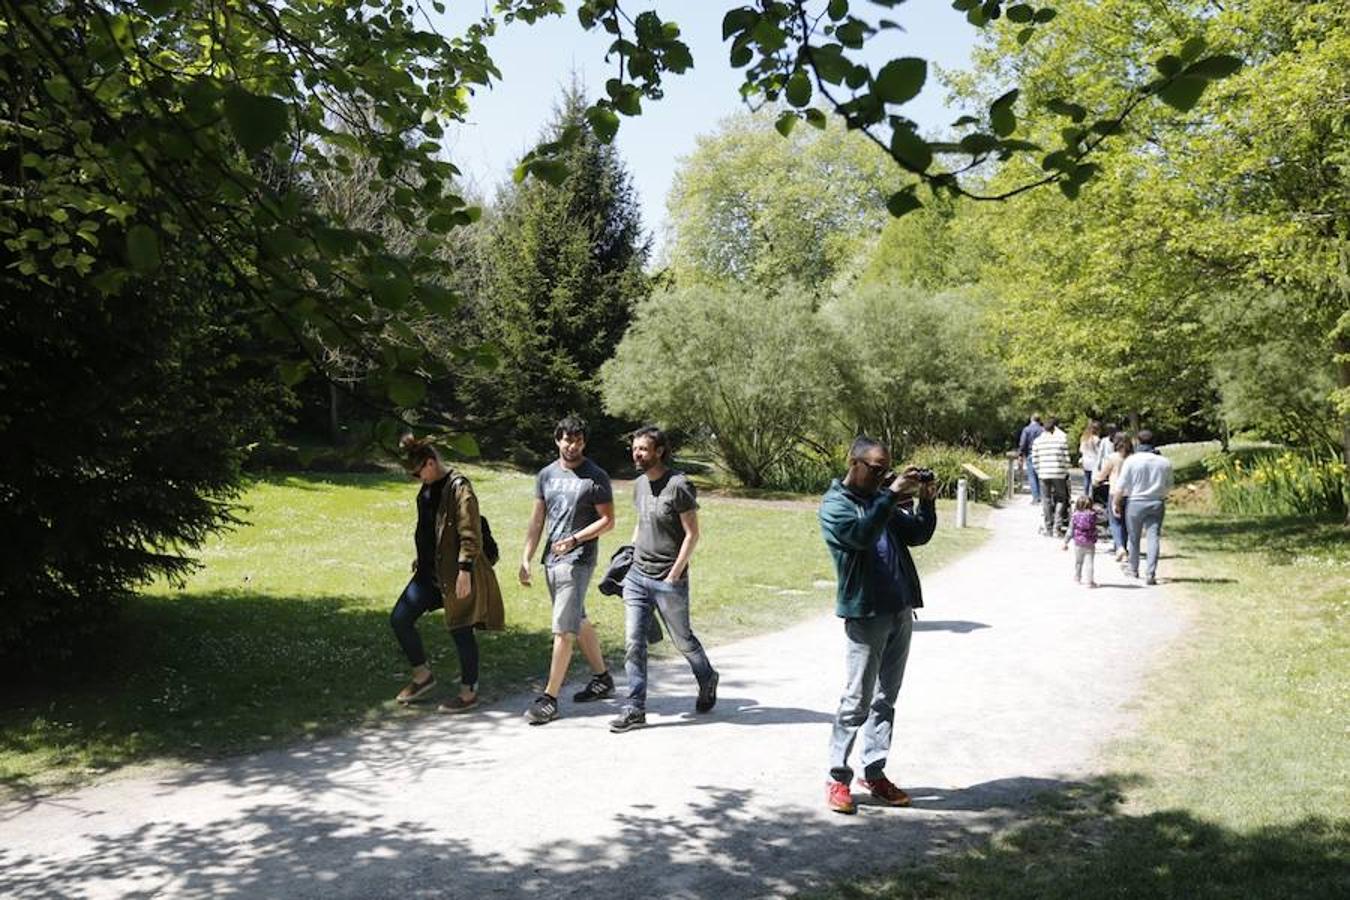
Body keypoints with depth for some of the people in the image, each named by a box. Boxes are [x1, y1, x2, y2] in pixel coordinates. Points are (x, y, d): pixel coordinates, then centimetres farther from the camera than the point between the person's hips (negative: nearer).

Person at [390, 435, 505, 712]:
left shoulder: (458, 487, -17)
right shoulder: (428, 487, 10)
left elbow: (471, 534, -20)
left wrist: (465, 570, -23)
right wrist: (420, 558, 23)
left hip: (455, 572, -9)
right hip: (430, 570, 9)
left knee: (461, 631, 2)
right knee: (399, 619, 7)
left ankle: (469, 692, 18)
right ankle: (422, 675, 25)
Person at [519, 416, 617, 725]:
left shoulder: (596, 477, -6)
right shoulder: (546, 475, 11)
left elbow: (608, 520, -7)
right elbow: (537, 520, 13)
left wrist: (574, 539, -17)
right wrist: (526, 558, 8)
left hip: (578, 560, -7)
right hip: (552, 559, 7)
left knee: (562, 629, -10)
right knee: (578, 622, 17)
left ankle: (549, 699, -7)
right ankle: (602, 679, 33)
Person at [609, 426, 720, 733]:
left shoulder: (679, 486, -14)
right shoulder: (639, 484, 8)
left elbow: (692, 534, -13)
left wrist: (674, 574, -16)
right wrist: (629, 553, 13)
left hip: (668, 580, -6)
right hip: (636, 575, 6)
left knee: (682, 640, 11)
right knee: (633, 642, -1)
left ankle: (707, 679, 39)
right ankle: (635, 709, 5)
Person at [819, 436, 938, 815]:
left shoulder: (881, 498, 15)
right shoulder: (834, 504, -6)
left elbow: (917, 536, 13)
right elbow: (860, 534, -26)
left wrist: (927, 503, -3)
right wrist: (892, 496, -25)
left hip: (900, 611, 7)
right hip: (865, 614, -7)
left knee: (886, 699, 12)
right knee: (857, 701, -3)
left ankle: (875, 773, 21)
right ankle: (838, 777, 8)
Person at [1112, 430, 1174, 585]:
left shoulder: (1131, 460, -9)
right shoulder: (1165, 462, -1)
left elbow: (1121, 486, -9)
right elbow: (1169, 486, 10)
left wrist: (1116, 503, 1)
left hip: (1135, 502, -1)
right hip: (1157, 503, 1)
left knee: (1134, 537, 14)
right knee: (1153, 537, 0)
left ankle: (1133, 569, 31)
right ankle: (1150, 574, -10)